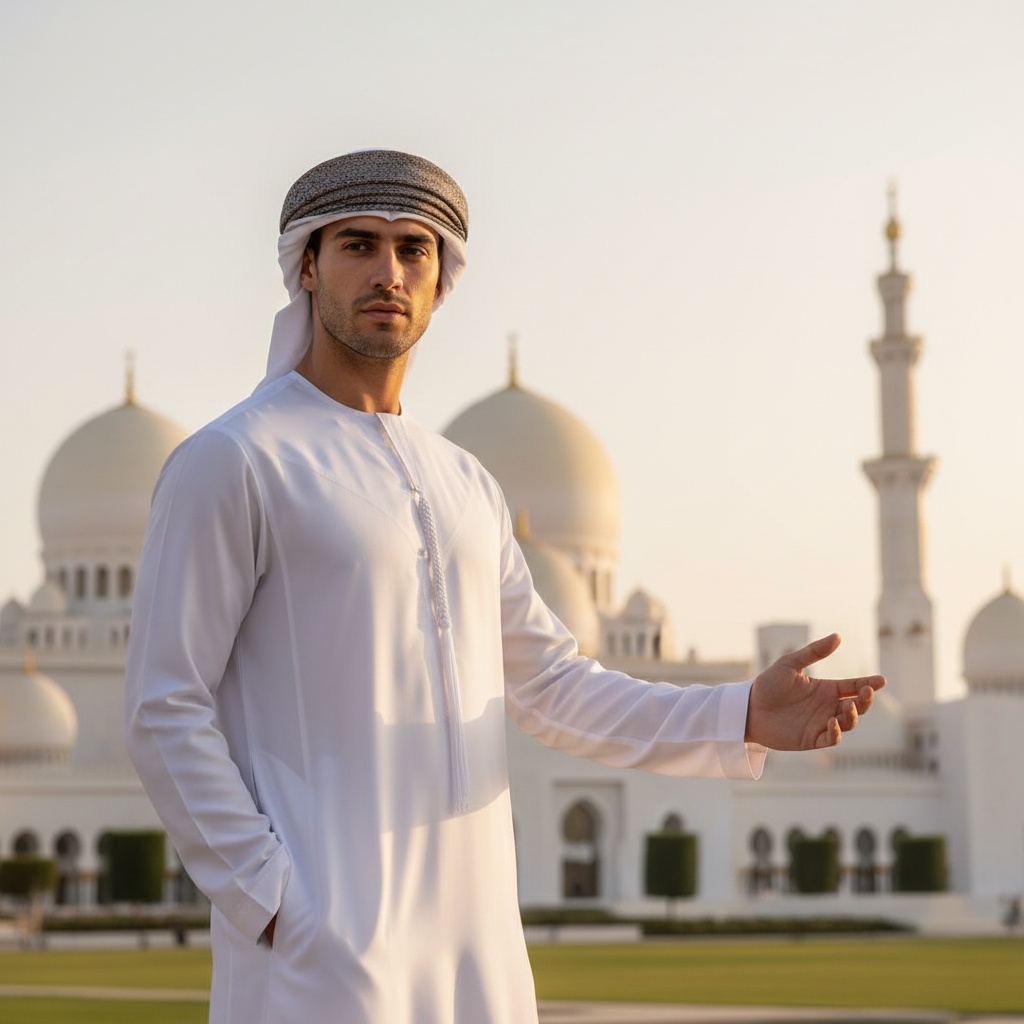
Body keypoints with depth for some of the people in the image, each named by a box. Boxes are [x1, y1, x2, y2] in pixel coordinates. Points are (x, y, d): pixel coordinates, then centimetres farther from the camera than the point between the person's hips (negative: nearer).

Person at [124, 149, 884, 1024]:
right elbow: (168, 713, -9)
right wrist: (274, 908, -15)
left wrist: (743, 718, 2)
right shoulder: (229, 462, -6)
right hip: (318, 947, -7)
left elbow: (553, 692, 17)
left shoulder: (464, 485, 17)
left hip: (472, 937, 7)